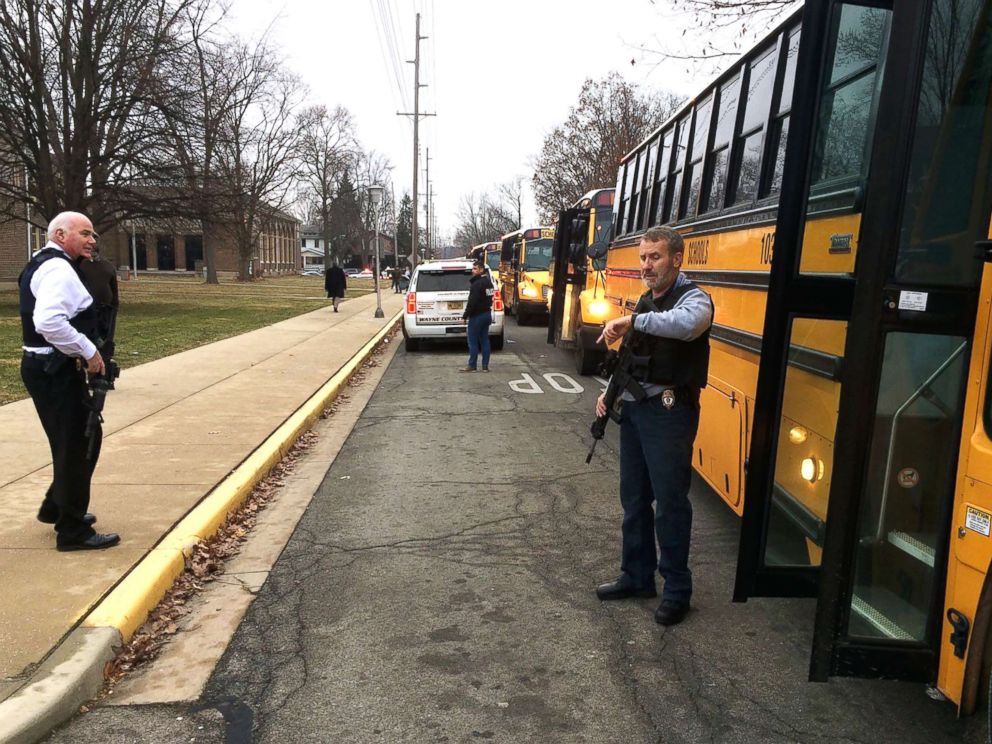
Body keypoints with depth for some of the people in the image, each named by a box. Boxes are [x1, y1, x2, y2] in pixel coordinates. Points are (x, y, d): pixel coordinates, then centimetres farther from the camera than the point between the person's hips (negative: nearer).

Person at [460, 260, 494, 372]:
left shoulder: (477, 284, -18)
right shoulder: (488, 282, 13)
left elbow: (472, 302, -22)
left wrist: (465, 315, -16)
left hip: (477, 316, -9)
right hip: (487, 314, 9)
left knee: (473, 341, -2)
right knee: (484, 340, 10)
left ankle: (471, 366, 2)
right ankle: (485, 366, 11)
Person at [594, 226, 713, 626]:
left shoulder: (694, 299, -10)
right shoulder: (645, 301, 16)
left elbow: (685, 323, -37)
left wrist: (632, 320, -34)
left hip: (669, 412, -8)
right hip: (634, 408, 8)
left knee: (669, 502, -1)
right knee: (633, 497, 15)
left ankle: (677, 590, 14)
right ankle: (637, 576, 30)